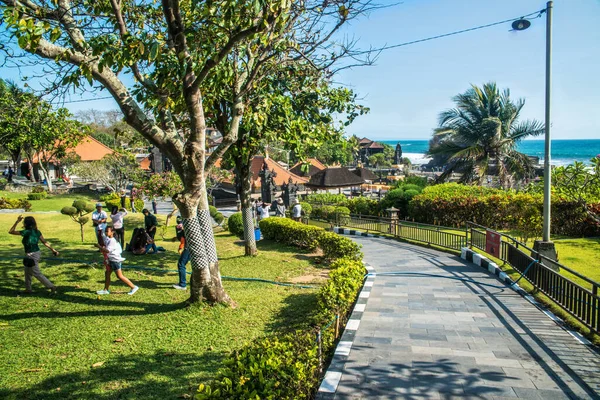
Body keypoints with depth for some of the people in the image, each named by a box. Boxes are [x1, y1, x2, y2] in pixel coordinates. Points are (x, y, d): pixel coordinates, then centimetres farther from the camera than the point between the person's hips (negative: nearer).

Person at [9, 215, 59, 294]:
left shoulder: (27, 232, -20)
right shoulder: (37, 231, 2)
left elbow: (11, 231, -13)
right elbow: (45, 242, 4)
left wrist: (17, 221, -13)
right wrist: (53, 250, 10)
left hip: (31, 256, -9)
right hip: (37, 253, 9)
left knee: (38, 274, 1)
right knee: (27, 272, 24)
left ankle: (52, 287, 0)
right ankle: (28, 289, 35)